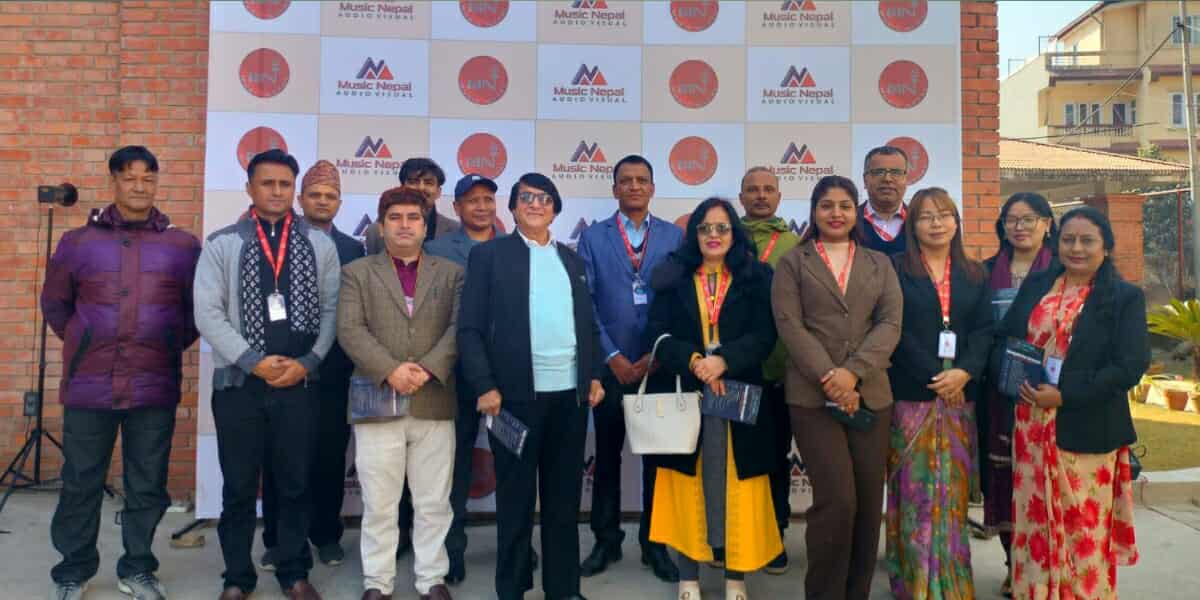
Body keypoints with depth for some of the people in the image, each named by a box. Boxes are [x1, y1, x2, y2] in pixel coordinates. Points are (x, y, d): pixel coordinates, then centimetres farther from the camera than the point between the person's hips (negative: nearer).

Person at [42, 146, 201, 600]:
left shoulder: (183, 246, 4)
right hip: (89, 386, 0)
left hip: (155, 388, 0)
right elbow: (54, 304, 16)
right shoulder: (77, 242, 6)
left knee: (148, 486, 8)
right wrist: (82, 345, 10)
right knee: (81, 484, 9)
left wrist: (169, 346, 6)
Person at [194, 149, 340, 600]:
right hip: (239, 381, -1)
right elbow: (208, 313, -4)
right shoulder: (222, 243, 1)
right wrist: (256, 361, -11)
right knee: (239, 487, 9)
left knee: (295, 485, 10)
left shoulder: (320, 244, 5)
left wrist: (306, 363, -8)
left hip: (300, 382, 1)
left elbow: (332, 310, 3)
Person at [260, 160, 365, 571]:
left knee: (330, 456, 8)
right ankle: (277, 539, 19)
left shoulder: (353, 249, 8)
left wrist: (352, 357, -6)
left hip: (333, 369, 1)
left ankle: (326, 535, 21)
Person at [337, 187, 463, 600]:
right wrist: (390, 371, -16)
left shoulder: (451, 273, 11)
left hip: (435, 404, 1)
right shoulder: (357, 273, 9)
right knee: (378, 504, 6)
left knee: (434, 503, 8)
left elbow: (460, 328, 0)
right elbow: (350, 330, -4)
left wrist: (428, 369, -14)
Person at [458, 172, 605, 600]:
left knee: (564, 496, 11)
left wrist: (595, 374, 6)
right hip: (515, 394, -4)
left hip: (570, 393, 4)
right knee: (515, 497, 6)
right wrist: (484, 386, -12)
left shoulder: (572, 259, 16)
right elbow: (470, 328, -4)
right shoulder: (489, 254, 2)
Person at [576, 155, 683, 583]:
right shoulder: (592, 237, 4)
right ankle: (607, 541, 22)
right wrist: (612, 356, -9)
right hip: (611, 365, 0)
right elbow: (586, 304, -2)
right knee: (607, 455, 9)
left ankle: (654, 542, 21)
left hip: (659, 364, 0)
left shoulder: (674, 236, 6)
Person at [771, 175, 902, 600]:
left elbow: (890, 323, 3)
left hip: (870, 395, 3)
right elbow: (790, 326, -3)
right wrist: (829, 379, -15)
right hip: (813, 396, -3)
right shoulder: (793, 263, 8)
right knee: (837, 500, -10)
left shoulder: (879, 264, 15)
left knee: (869, 502, 5)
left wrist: (853, 372, -13)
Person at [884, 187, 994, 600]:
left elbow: (984, 329, 4)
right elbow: (895, 329, -7)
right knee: (915, 489, -1)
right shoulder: (895, 269, 2)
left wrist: (964, 372, -13)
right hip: (911, 393, -3)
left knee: (953, 490, 7)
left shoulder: (974, 275, 14)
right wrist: (933, 376, -13)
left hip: (960, 395, 3)